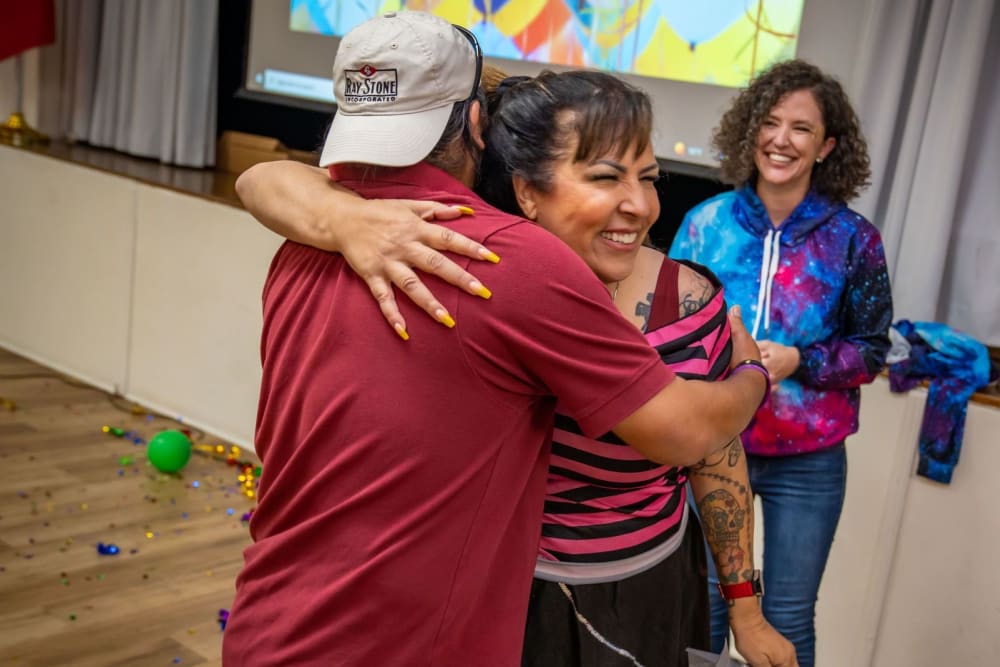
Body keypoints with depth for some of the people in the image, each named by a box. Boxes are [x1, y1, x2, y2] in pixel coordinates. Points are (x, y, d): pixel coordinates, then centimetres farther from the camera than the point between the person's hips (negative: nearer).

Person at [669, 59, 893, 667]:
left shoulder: (853, 238, -8)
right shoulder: (707, 222, -5)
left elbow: (872, 348, -3)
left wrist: (798, 361, -18)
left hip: (807, 458, -1)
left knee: (788, 618, 12)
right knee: (703, 601, 16)